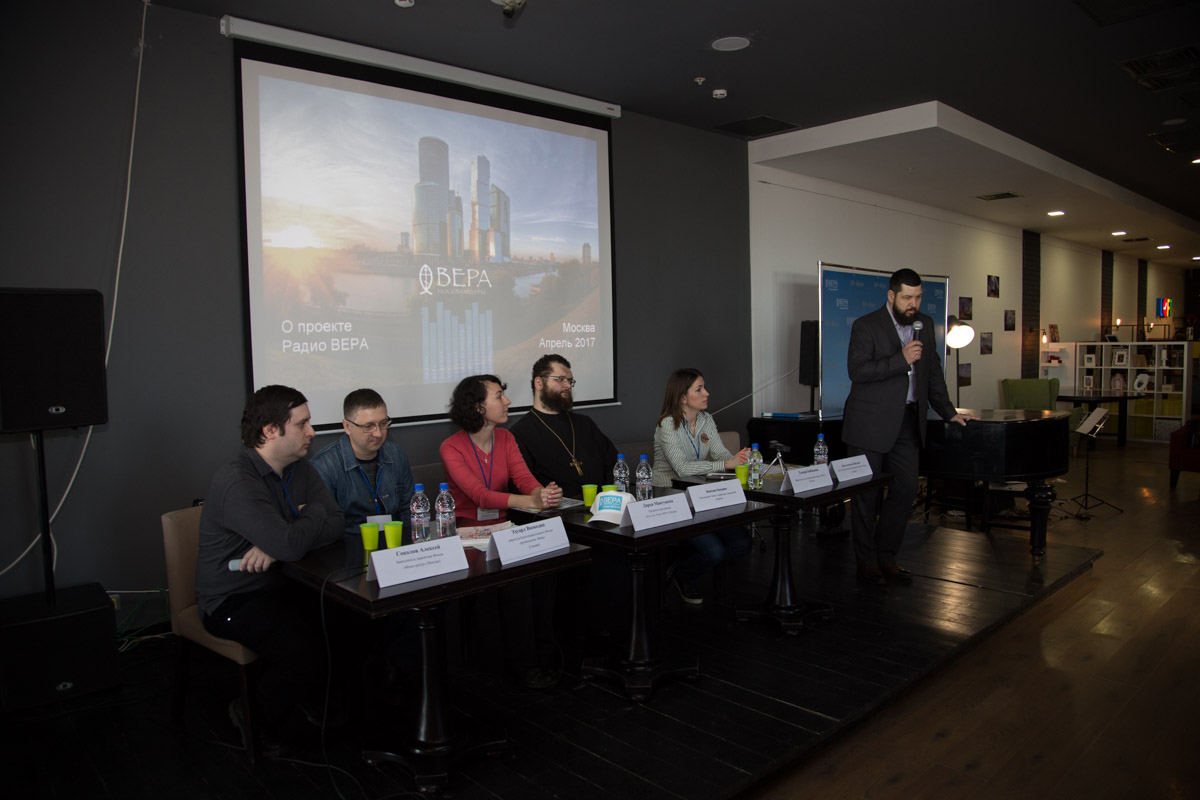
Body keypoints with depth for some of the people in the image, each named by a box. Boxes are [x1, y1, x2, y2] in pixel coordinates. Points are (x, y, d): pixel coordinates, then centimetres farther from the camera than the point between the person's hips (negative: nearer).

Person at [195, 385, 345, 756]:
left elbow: (335, 524, -3)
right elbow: (290, 545, -32)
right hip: (233, 600, -7)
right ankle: (259, 725, 3)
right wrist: (312, 514, -9)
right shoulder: (236, 481, -23)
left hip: (281, 584, 7)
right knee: (306, 651, -28)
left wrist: (277, 547, -19)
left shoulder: (299, 469, 5)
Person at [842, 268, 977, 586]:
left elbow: (932, 371, 20)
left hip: (908, 421, 6)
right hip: (871, 422, -6)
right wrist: (901, 359, -22)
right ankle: (866, 562, 13)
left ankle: (886, 557, 20)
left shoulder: (925, 324, 12)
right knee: (867, 493, 1)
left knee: (905, 489, 6)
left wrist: (949, 412, 17)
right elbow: (857, 371, -17)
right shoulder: (865, 326, -7)